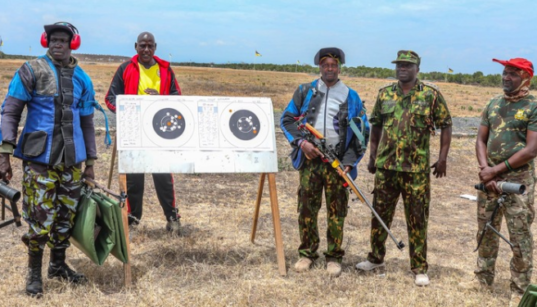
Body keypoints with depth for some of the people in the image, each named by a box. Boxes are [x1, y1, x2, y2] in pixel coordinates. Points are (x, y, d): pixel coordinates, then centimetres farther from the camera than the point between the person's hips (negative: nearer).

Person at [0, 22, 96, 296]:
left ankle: (58, 265, 28)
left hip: (71, 160, 4)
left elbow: (86, 122, 16)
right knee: (41, 218, -4)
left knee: (66, 215, 9)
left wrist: (90, 162, 15)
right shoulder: (31, 71, -2)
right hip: (39, 158, -4)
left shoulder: (81, 78, 10)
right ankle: (34, 272, 14)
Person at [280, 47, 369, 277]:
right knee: (307, 207, 5)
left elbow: (362, 131, 6)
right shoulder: (305, 92, 9)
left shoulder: (351, 97, 6)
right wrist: (301, 142, -9)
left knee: (337, 210, 2)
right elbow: (287, 119, 8)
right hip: (310, 158, 1)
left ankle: (334, 257, 13)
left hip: (337, 161, -1)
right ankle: (307, 253, 18)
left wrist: (349, 161, -4)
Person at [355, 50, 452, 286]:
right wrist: (372, 154, 12)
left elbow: (445, 125, 1)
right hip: (385, 165, 3)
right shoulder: (385, 94, 8)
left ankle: (419, 268, 14)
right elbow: (376, 125, 16)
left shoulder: (431, 94, -2)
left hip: (417, 169, -3)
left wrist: (442, 158, -3)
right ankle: (376, 258, 29)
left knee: (417, 219, 3)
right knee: (380, 214, 12)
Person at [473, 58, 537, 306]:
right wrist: (485, 169, -8)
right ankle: (483, 277, 30)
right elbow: (481, 140, 9)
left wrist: (497, 170, -14)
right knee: (486, 231, 15)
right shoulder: (493, 104, 10)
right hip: (489, 177, 6)